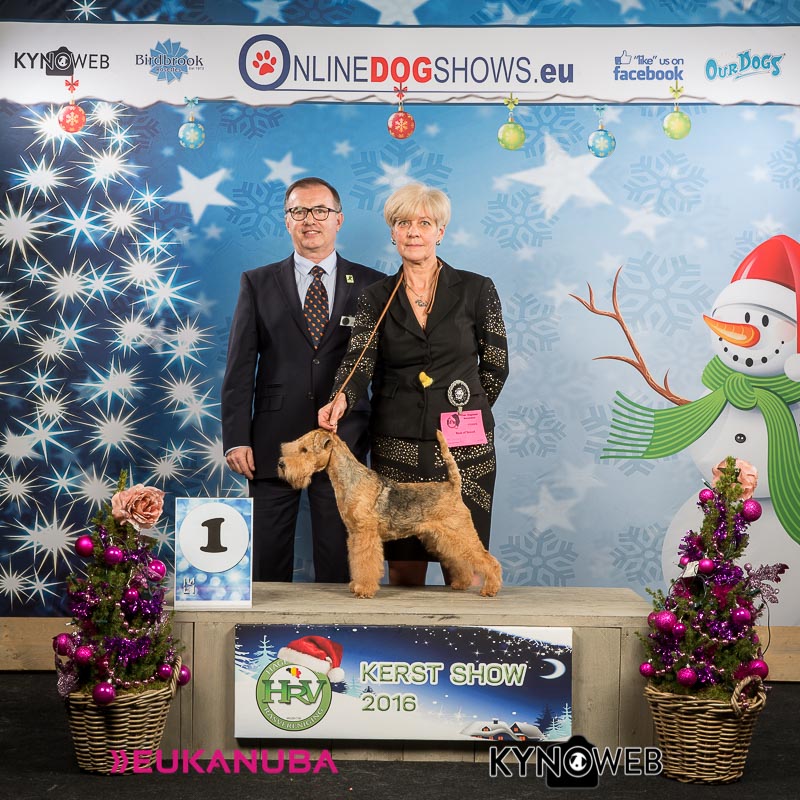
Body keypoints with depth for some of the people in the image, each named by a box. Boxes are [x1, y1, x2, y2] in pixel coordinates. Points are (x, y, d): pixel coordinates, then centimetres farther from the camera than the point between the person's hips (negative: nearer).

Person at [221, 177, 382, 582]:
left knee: (339, 563, 3)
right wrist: (236, 439, -4)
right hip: (274, 443, 1)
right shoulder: (257, 283, 7)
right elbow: (240, 367, 4)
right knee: (267, 562, 5)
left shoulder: (371, 285, 6)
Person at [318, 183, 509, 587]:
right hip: (396, 446, 1)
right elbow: (359, 359, -9)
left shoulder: (476, 289, 1)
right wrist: (341, 399, -29)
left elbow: (496, 366, 9)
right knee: (403, 565, 4)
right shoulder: (376, 298, 5)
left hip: (463, 447, -1)